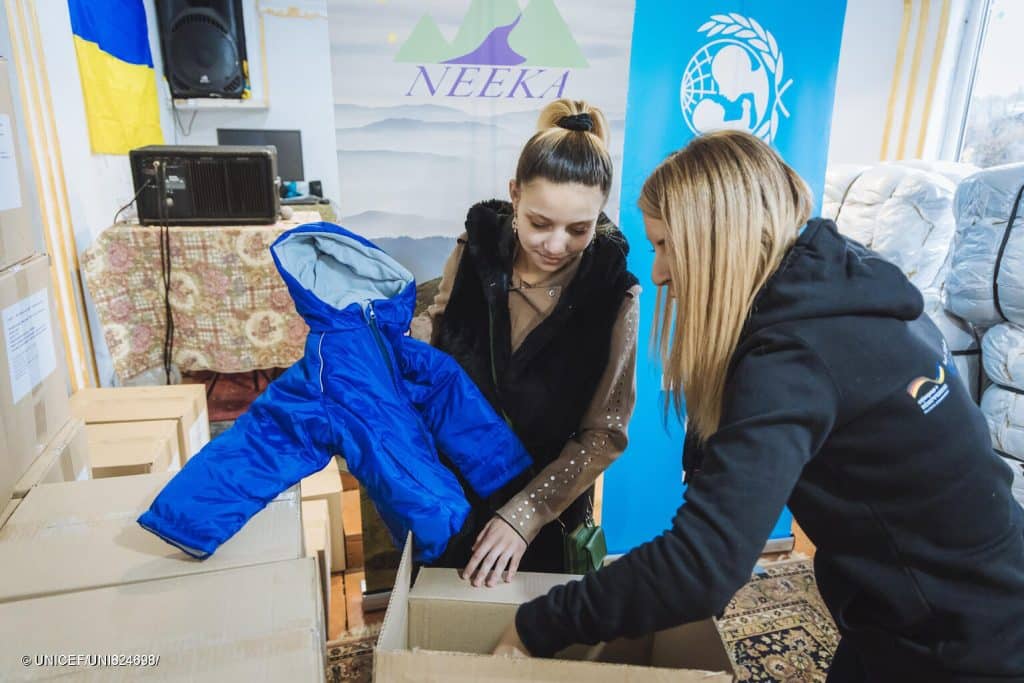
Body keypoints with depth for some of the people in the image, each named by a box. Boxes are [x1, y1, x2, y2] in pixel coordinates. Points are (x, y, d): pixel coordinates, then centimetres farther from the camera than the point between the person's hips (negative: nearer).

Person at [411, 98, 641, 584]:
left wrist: (524, 515, -21)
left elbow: (604, 433, -16)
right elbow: (436, 324, 5)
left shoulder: (613, 293, -21)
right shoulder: (476, 251, -15)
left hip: (547, 512, -2)